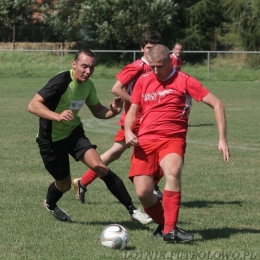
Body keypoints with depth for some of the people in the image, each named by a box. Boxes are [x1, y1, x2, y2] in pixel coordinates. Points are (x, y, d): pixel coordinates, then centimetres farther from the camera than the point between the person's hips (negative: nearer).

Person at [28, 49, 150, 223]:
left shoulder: (88, 85, -4)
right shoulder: (61, 82, -25)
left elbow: (97, 110, 10)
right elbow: (33, 105, -30)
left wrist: (112, 112, -14)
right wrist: (58, 116, -46)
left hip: (74, 133, 5)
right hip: (51, 139, -5)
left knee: (100, 168, -16)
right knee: (64, 184, 8)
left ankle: (132, 209, -12)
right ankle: (50, 205, 44)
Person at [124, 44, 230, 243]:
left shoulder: (184, 81, 0)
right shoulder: (143, 81, 12)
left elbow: (217, 104, 0)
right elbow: (132, 111, 21)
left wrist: (222, 139, -7)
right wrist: (128, 131, -3)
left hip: (172, 140, -3)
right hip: (145, 141, 3)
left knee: (173, 172, -36)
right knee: (143, 193, -14)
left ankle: (169, 230, -29)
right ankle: (164, 224, 16)